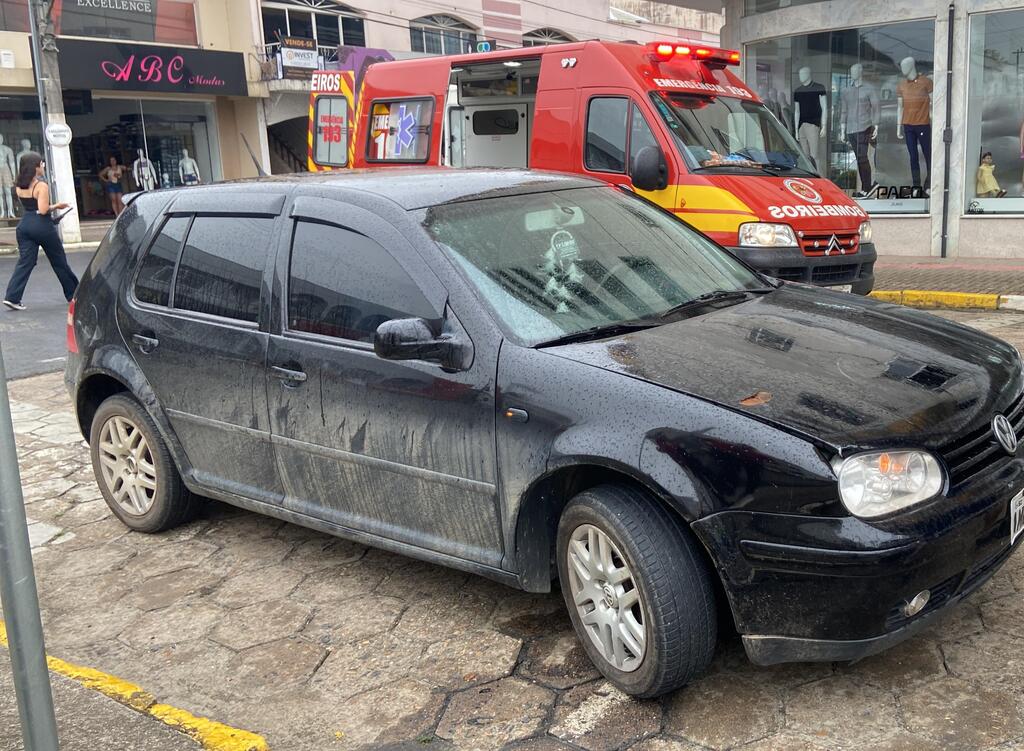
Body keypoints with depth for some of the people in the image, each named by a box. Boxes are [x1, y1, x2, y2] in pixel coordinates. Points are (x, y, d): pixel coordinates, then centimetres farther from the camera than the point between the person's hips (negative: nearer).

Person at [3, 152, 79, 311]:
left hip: (24, 226, 6)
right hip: (42, 226, -6)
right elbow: (43, 210, -20)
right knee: (59, 261, 9)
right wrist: (55, 206, -3)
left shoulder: (19, 187, 7)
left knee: (24, 262, 3)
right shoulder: (42, 186, -14)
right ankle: (73, 294, 21)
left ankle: (12, 297, -10)